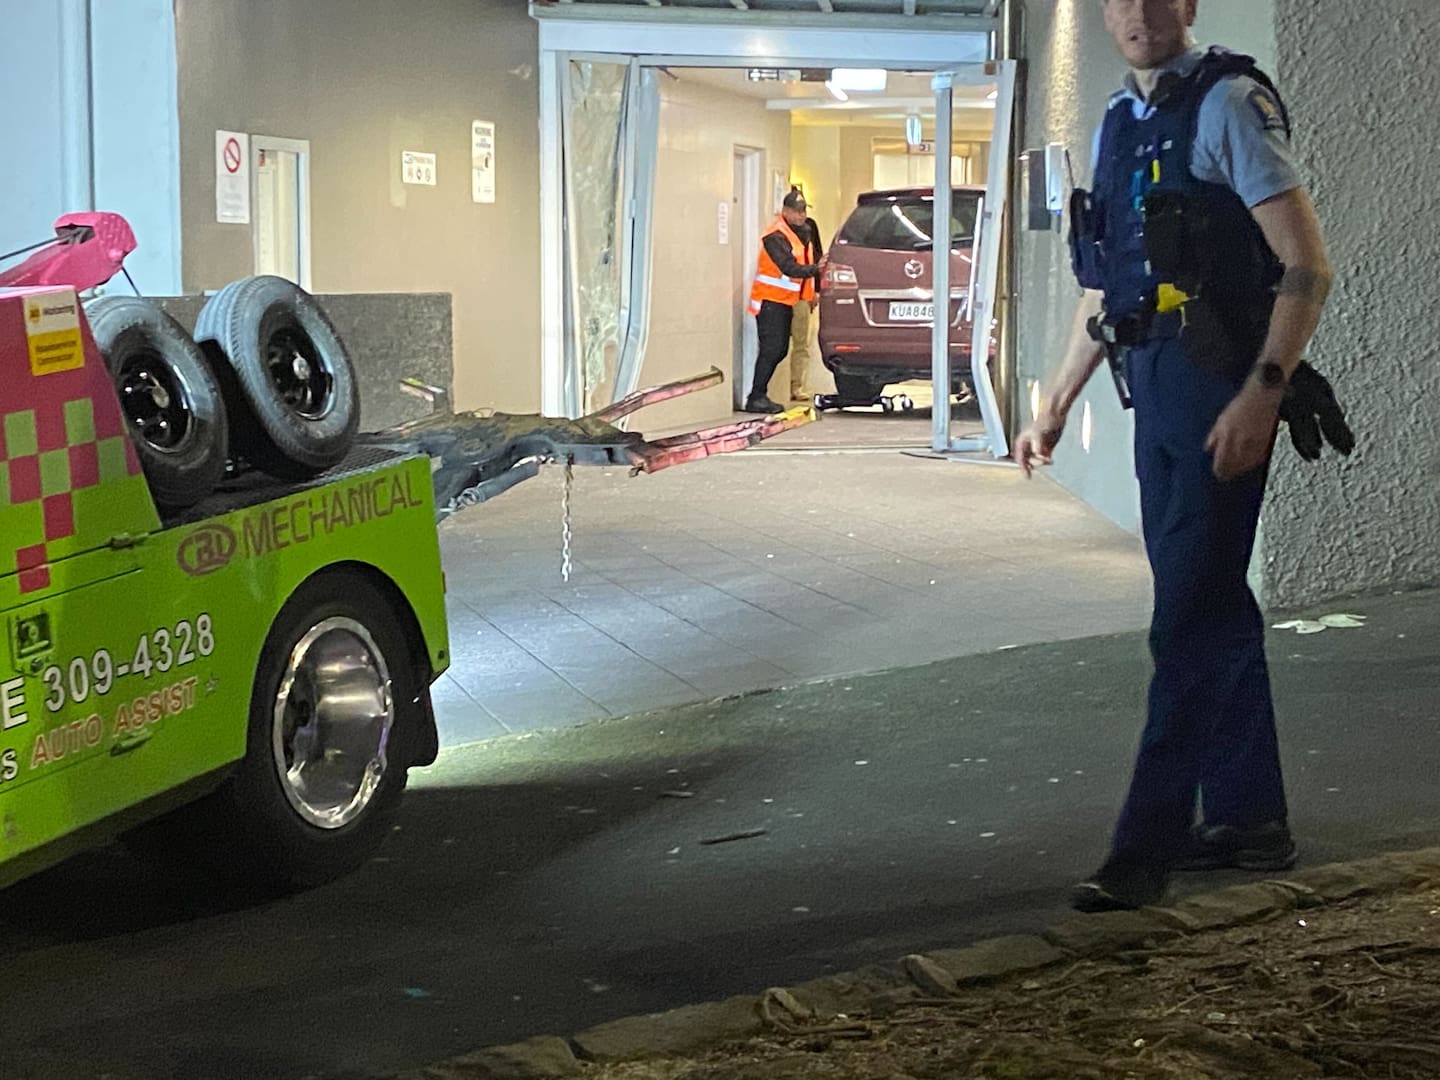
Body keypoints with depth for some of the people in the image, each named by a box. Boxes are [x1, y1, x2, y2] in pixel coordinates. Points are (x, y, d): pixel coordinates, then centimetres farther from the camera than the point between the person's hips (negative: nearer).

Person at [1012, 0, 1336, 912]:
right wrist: (1055, 406, 23)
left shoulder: (1228, 103, -8)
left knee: (1193, 618, -6)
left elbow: (1308, 267, -14)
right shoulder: (1119, 126, 16)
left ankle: (1148, 846, -3)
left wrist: (1262, 393, -23)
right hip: (1154, 385, 8)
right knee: (1211, 607, 13)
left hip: (1221, 386, -8)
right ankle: (1248, 818, 23)